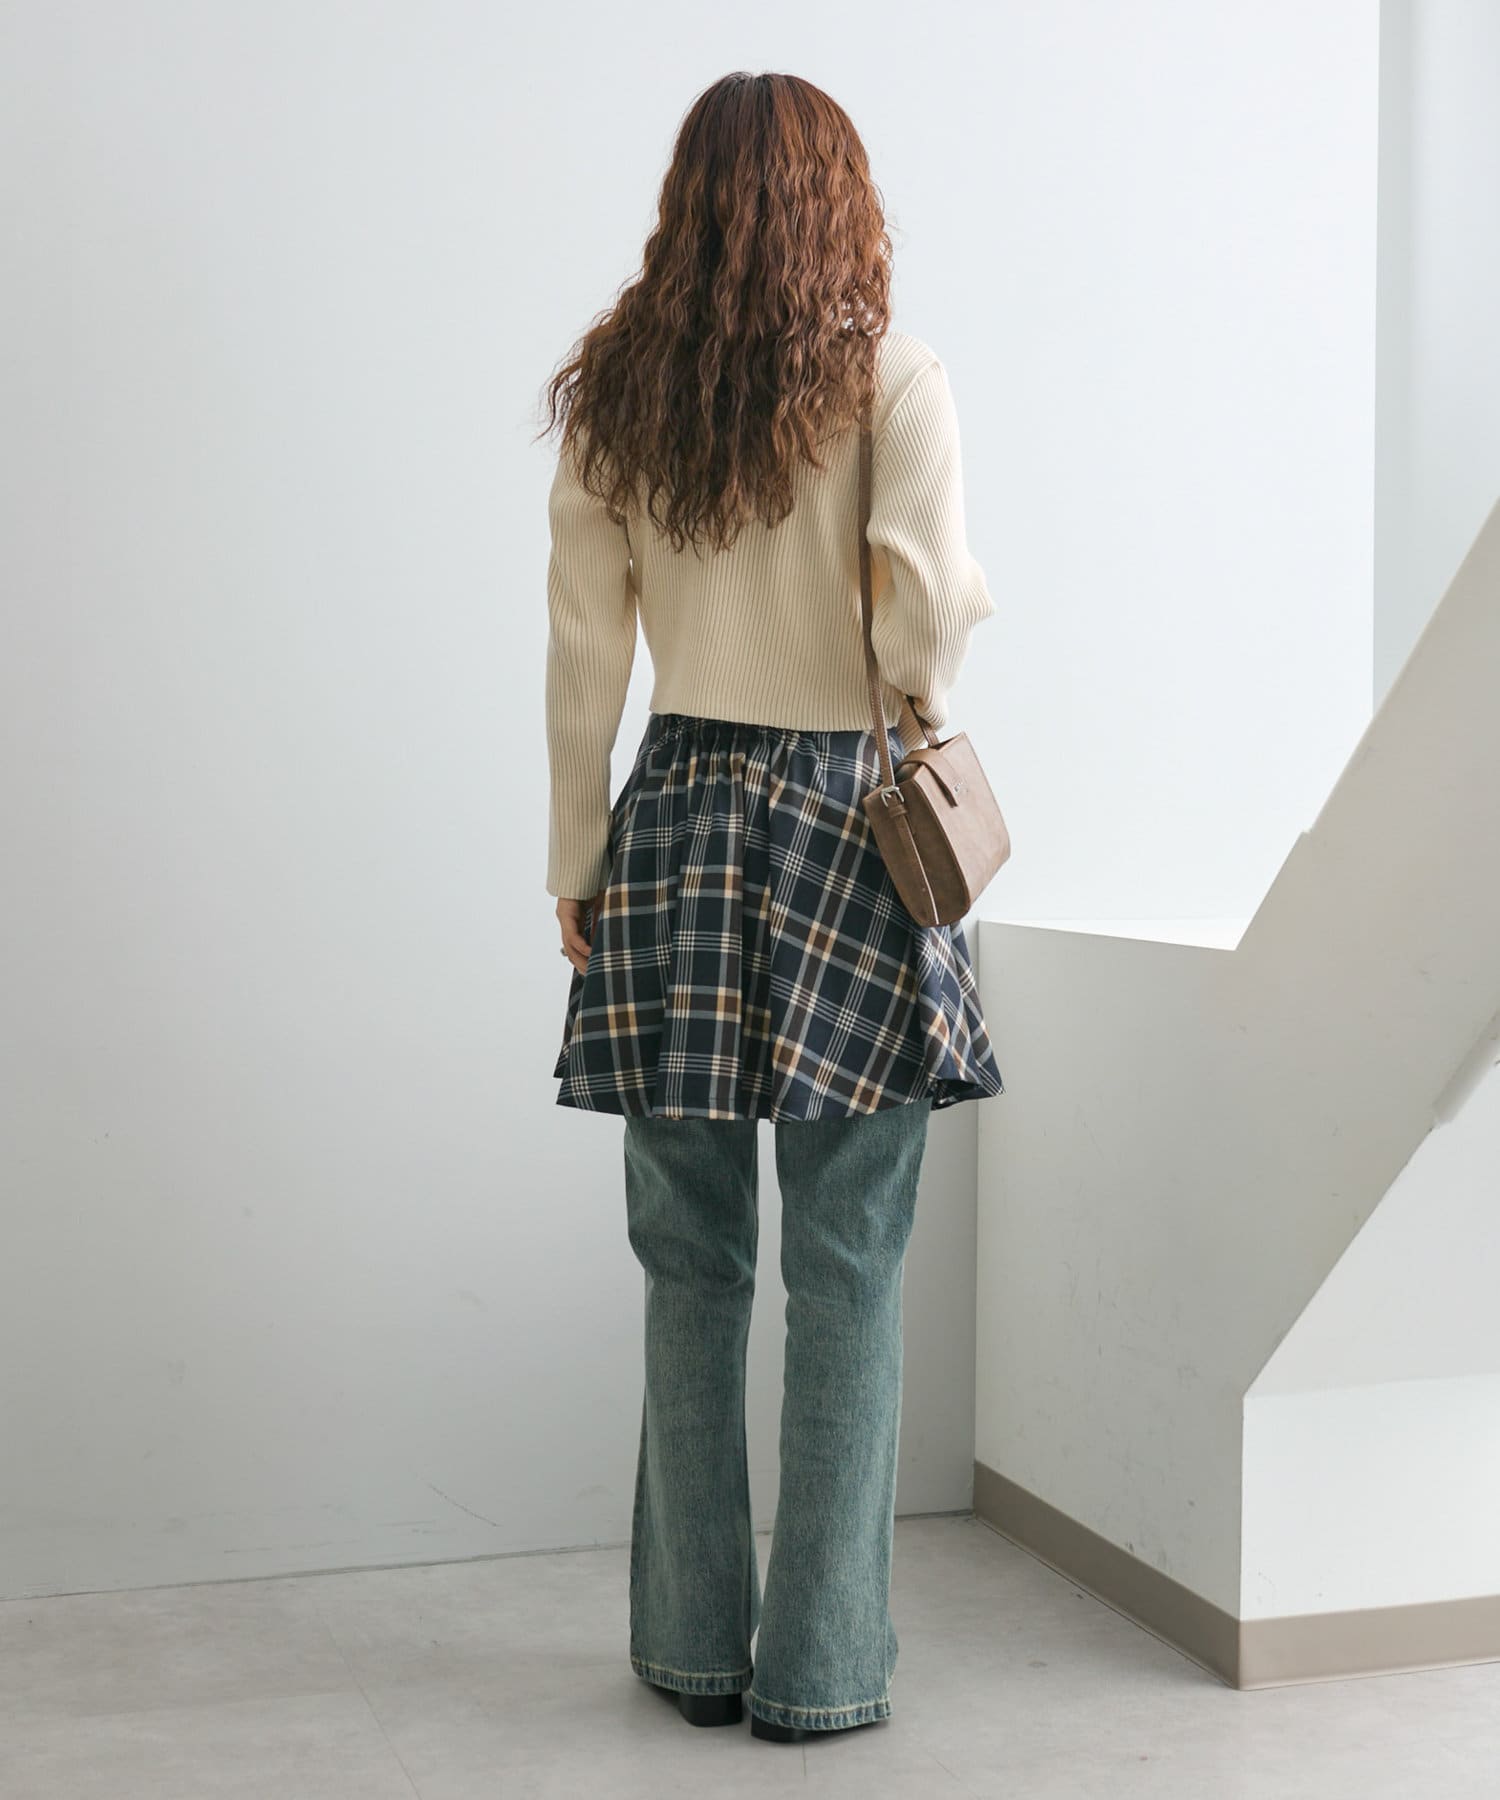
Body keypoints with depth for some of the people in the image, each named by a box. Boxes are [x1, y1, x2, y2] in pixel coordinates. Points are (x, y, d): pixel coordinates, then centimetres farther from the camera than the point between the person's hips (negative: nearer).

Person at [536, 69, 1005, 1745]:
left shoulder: (614, 392, 6)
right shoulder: (889, 377, -4)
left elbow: (583, 649, 5)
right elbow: (922, 612, -14)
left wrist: (576, 860, 11)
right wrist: (953, 626, 9)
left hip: (678, 818, 3)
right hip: (846, 820, -3)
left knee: (691, 1263, 10)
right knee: (846, 1270, 3)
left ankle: (696, 1642, 19)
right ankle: (823, 1665, 10)